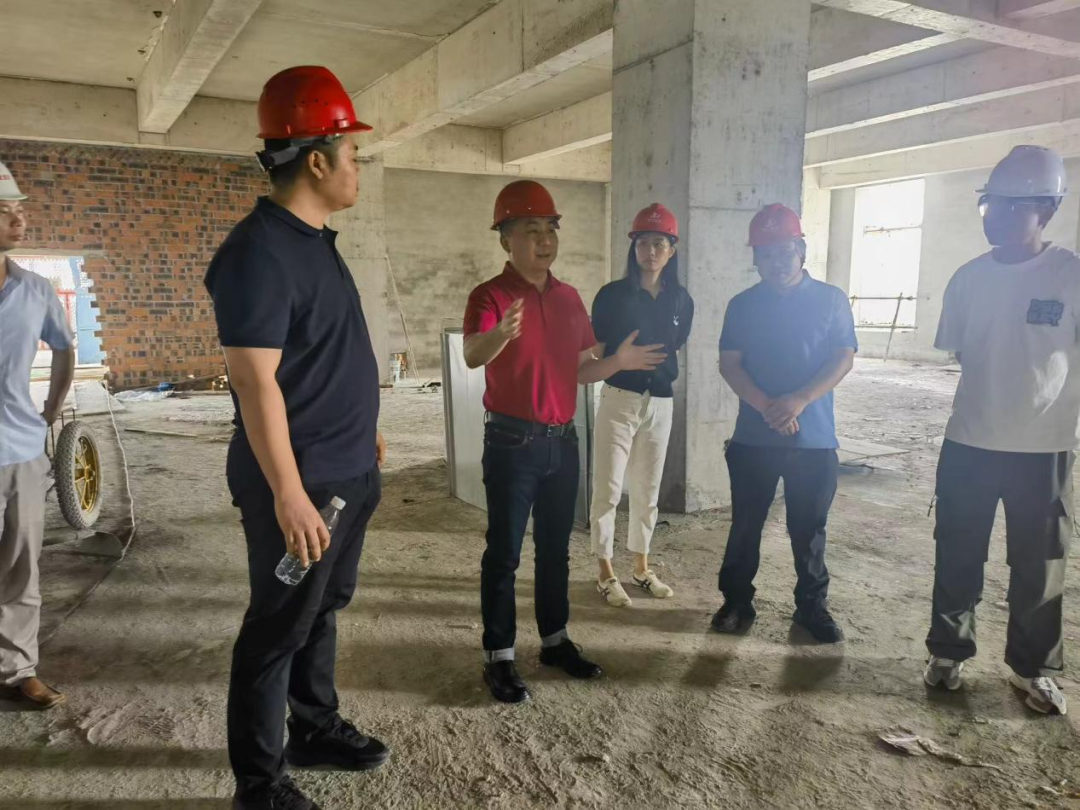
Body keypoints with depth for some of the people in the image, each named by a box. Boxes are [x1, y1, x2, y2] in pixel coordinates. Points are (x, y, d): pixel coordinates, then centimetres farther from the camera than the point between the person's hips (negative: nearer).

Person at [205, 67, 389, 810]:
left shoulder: (315, 241, 12)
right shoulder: (259, 252, -19)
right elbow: (256, 382, -23)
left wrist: (364, 430, 22)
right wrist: (288, 494, -24)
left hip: (349, 473, 9)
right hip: (300, 483, -9)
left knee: (323, 609, 21)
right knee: (279, 628, 5)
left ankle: (317, 728, 39)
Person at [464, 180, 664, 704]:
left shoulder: (569, 297, 9)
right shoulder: (491, 296, -11)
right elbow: (472, 357, -30)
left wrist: (619, 361, -1)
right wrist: (500, 334, -51)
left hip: (562, 441, 6)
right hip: (512, 443, -6)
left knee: (555, 548, 16)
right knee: (504, 553, 2)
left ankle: (555, 641, 31)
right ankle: (498, 658, 15)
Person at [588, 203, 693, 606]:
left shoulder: (681, 300, 5)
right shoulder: (612, 294, -6)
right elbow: (596, 353, -1)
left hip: (661, 403, 4)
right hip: (619, 400, -4)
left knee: (647, 491, 13)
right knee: (608, 490, 0)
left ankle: (641, 568, 28)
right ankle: (606, 573, 14)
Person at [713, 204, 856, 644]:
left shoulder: (831, 299, 3)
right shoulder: (743, 305, 5)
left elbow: (844, 358, -3)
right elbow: (729, 363, -3)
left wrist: (799, 400, -19)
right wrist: (766, 405, -19)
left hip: (815, 439, 0)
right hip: (753, 437, 1)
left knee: (809, 529, 10)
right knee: (746, 524, 9)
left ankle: (812, 605, 27)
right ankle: (737, 600, 24)